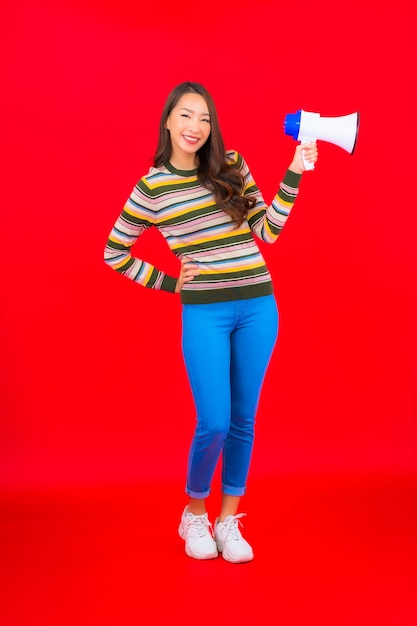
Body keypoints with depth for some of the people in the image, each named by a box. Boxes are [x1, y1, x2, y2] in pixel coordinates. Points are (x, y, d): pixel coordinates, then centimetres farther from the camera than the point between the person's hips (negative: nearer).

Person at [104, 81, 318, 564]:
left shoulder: (231, 166, 7)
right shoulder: (152, 186, 0)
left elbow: (267, 231, 3)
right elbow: (114, 253, 8)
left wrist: (293, 175, -4)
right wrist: (169, 283, 3)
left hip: (258, 308, 3)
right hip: (204, 314, -3)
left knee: (242, 421, 8)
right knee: (213, 424, -6)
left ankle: (228, 520, 24)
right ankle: (193, 515, 21)